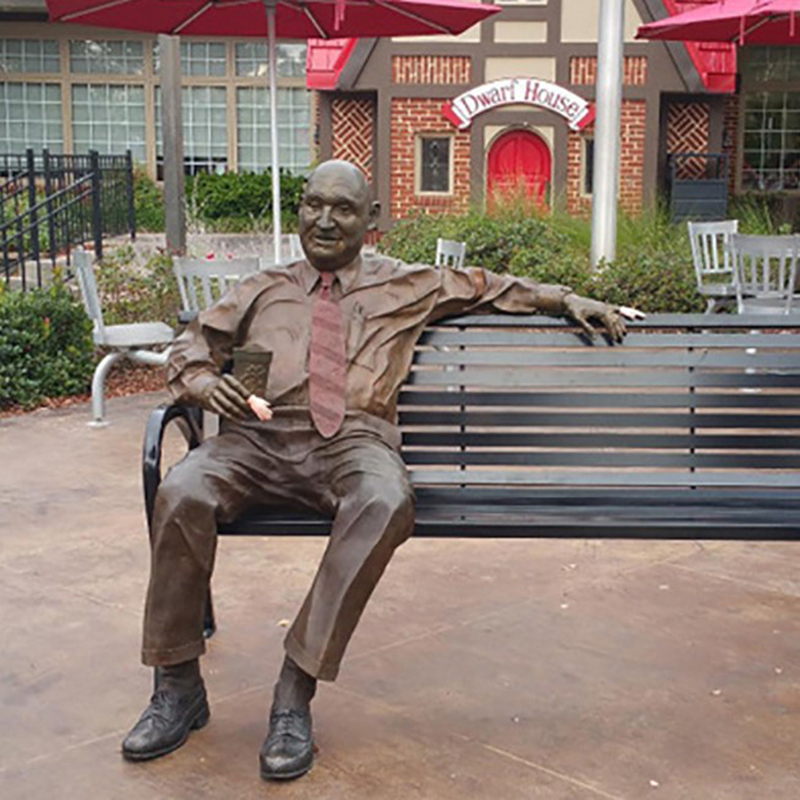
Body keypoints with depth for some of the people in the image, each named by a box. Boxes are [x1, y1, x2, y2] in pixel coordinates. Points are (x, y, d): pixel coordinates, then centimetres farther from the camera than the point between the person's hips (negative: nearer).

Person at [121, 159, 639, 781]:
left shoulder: (407, 286, 25)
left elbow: (485, 286, 35)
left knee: (385, 504, -39)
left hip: (355, 441, -1)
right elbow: (193, 347, 24)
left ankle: (295, 693, -31)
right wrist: (205, 383, 1)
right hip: (260, 436, 2)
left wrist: (566, 300, 28)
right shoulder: (262, 290, 25)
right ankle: (178, 689, -16)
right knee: (181, 495, -31)